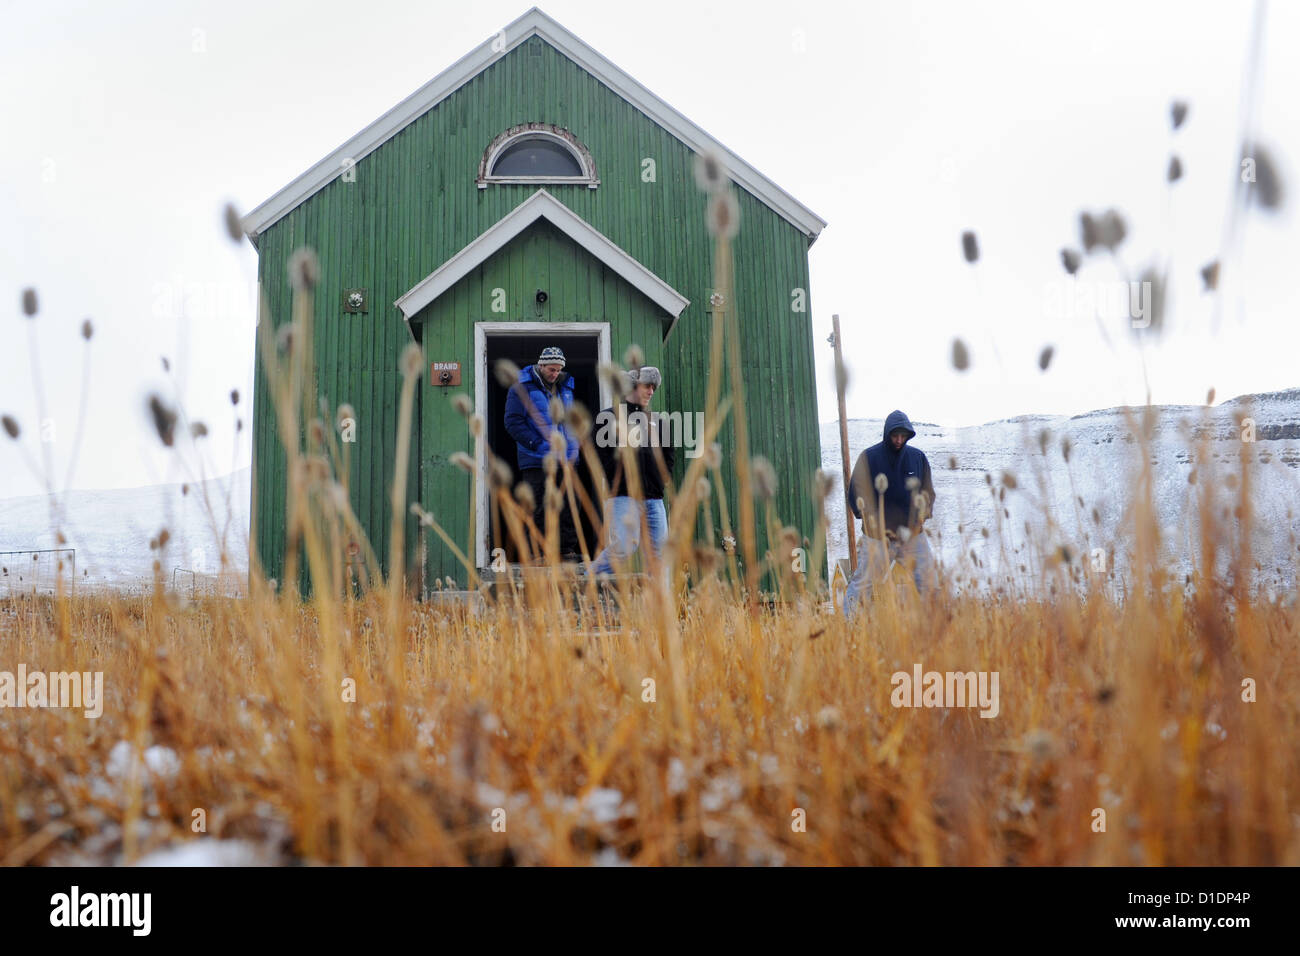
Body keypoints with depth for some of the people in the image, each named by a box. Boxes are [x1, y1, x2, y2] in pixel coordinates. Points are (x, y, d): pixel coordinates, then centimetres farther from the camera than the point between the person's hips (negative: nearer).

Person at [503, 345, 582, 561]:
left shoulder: (565, 387, 15)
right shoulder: (522, 387, -4)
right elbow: (513, 422, -9)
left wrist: (573, 446, 10)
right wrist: (539, 444, -16)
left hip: (565, 460, 5)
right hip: (536, 460, -5)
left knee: (567, 507, 5)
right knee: (537, 509, -3)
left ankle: (567, 550, 12)